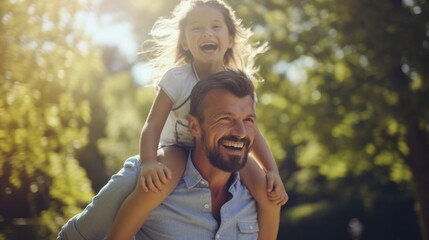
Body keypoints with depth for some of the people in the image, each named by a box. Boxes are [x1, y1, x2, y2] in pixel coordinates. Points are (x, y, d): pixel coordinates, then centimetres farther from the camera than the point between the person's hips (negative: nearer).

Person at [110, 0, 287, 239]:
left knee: (270, 194, -18)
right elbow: (153, 125, -21)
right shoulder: (177, 78, -19)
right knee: (155, 186, -37)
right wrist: (149, 163, -40)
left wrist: (273, 171, -15)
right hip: (179, 148, -3)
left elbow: (252, 132, -3)